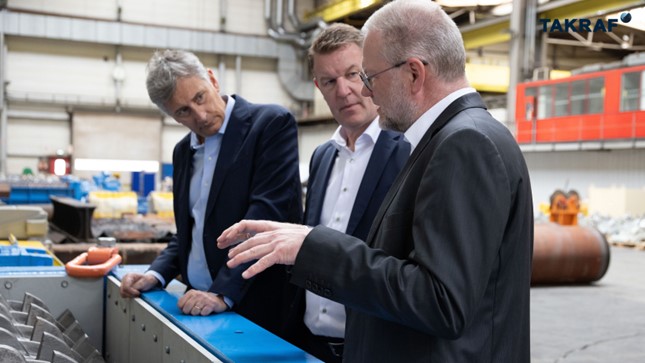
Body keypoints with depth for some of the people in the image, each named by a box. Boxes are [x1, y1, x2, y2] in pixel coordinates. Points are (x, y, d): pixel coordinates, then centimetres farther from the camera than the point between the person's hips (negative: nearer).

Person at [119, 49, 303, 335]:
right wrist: (156, 274, 2)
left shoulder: (272, 124, -9)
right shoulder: (183, 151, 12)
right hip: (199, 307, 6)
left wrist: (223, 293, -22)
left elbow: (267, 213, -18)